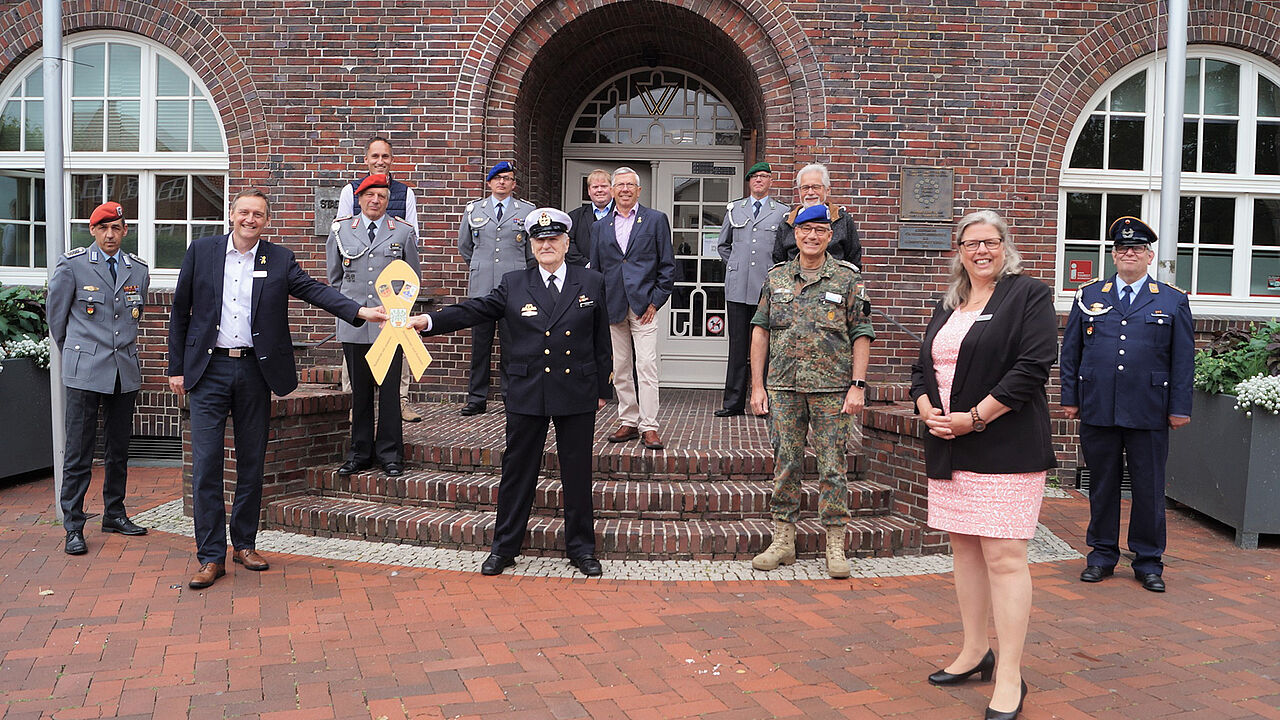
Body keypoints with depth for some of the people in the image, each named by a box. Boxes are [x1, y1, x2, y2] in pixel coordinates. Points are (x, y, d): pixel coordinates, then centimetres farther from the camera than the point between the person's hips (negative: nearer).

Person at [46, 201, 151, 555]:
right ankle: (73, 528, 4)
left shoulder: (138, 269, 8)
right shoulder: (71, 265, -3)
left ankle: (114, 515, 25)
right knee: (79, 451, -3)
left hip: (125, 370, 4)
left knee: (119, 448, 12)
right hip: (85, 371, -4)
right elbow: (55, 312, 7)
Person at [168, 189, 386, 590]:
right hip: (208, 369, -1)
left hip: (254, 371, 1)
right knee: (206, 463, -3)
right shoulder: (201, 251, 3)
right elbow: (180, 312, 7)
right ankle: (211, 557, 5)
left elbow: (316, 291, -8)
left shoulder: (279, 260, 4)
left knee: (252, 463, 9)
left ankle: (244, 544, 24)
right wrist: (176, 367, 4)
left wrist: (360, 311, -25)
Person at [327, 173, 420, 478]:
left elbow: (413, 276, 15)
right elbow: (334, 276, 20)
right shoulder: (341, 230, 10)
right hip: (353, 324, 2)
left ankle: (390, 455, 9)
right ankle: (360, 453, 17)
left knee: (389, 390, -1)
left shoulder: (404, 232, 6)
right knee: (359, 391, 7)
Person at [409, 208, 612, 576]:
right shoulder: (514, 284, 5)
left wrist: (602, 389, 8)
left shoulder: (591, 283, 5)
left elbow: (602, 341, 8)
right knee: (517, 472, 7)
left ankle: (581, 549, 22)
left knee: (577, 473, 7)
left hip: (577, 395, 0)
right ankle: (503, 549, 20)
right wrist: (427, 321, -18)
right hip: (527, 394, 0)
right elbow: (474, 310, -4)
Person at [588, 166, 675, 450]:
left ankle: (649, 427, -5)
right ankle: (628, 422, 17)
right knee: (620, 370, 7)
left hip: (644, 306, -3)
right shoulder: (600, 227, 14)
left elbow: (668, 266, 3)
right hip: (612, 308, 4)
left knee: (647, 368, -9)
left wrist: (656, 302, -5)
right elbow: (595, 270, 15)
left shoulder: (656, 220, 5)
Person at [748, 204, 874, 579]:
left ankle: (835, 547, 11)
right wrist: (757, 386, 4)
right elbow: (760, 331, 10)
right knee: (785, 464, 7)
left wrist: (857, 386, -8)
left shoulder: (848, 279, 3)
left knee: (832, 467, 2)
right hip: (783, 387, 2)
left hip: (832, 389, -2)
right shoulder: (776, 278, 9)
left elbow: (861, 335, 1)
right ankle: (783, 541, 17)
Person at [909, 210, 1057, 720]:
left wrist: (974, 418, -16)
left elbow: (1033, 367, -14)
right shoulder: (948, 306, 18)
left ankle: (1009, 677, 0)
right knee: (965, 549, 13)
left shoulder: (1028, 295, -3)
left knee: (1004, 557, -8)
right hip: (948, 448, 7)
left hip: (1005, 448, -7)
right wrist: (928, 411, -2)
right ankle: (975, 653, 26)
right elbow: (923, 368, 19)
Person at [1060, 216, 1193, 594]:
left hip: (1149, 414, -1)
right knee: (1102, 485, 9)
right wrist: (1071, 398, 5)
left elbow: (1183, 360, 5)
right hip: (1098, 411, 1)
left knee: (1149, 488, 5)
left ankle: (1148, 561, 18)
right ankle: (1102, 554, 21)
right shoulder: (1088, 296, 10)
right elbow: (1070, 351, 10)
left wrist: (1180, 408, 0)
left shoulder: (1173, 301, 7)